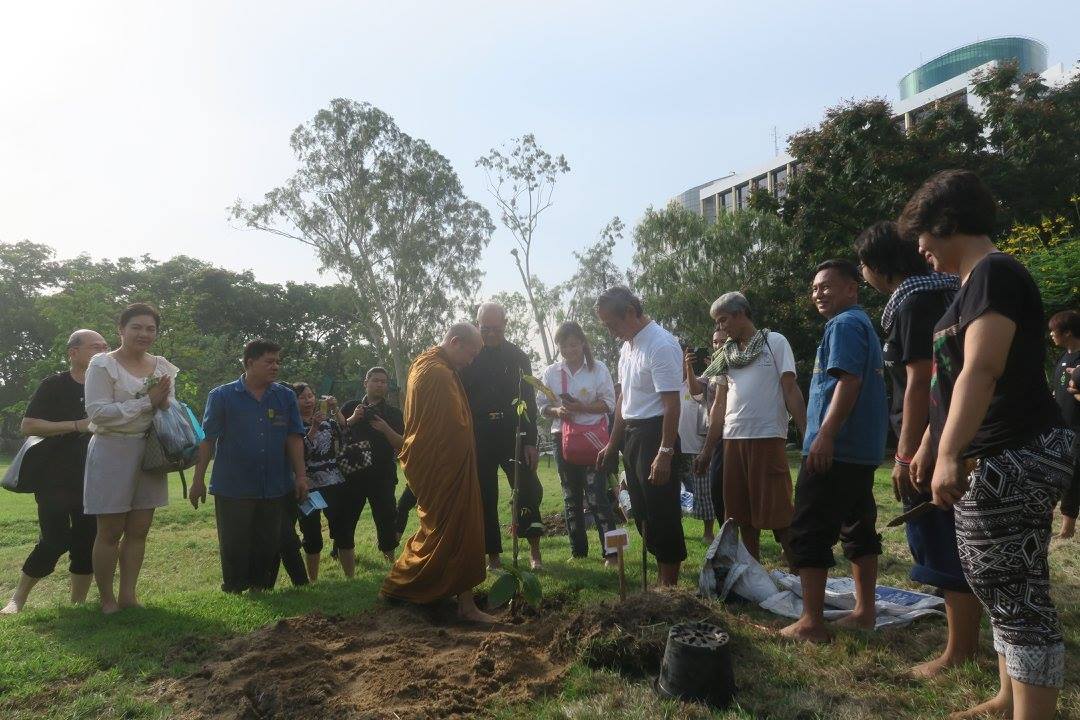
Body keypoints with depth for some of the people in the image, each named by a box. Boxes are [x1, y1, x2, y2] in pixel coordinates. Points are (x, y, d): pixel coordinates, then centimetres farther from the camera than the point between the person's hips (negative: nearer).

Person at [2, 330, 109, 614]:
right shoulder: (54, 386, -6)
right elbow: (27, 426, -13)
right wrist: (77, 425, -20)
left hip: (91, 480, 5)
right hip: (55, 480, -5)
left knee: (87, 540, 4)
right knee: (55, 541, -7)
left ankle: (78, 602, 17)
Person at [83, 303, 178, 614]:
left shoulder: (163, 367, 9)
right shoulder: (103, 364, -7)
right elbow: (97, 412, -15)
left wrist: (164, 403, -10)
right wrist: (146, 402, -18)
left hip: (149, 452, 5)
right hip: (112, 452, -5)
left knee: (139, 530, 9)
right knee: (110, 532, 3)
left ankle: (128, 595, 20)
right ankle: (106, 598, 18)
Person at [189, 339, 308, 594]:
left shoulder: (286, 397, 4)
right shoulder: (221, 396, -2)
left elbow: (294, 439, 4)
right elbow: (207, 439, -2)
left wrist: (301, 476, -2)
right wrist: (198, 480, -3)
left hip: (276, 487, 3)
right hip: (232, 488, -2)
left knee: (269, 545, 9)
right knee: (234, 547, 6)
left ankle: (261, 591, 24)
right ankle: (233, 592, 22)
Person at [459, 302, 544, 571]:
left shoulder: (518, 357, 6)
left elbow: (529, 401, 4)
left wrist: (530, 441, -3)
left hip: (514, 435, 0)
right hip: (478, 437, 0)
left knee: (529, 489, -8)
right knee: (485, 497, 4)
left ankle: (534, 550, 7)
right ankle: (493, 556, 15)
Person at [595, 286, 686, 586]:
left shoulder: (660, 345, -16)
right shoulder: (628, 345, 12)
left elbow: (672, 404, -21)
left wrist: (665, 452, -25)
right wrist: (612, 443, 20)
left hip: (655, 435, -10)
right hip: (631, 435, 10)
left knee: (662, 516, -2)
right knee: (643, 513, 15)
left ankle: (670, 586, 11)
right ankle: (662, 579, 28)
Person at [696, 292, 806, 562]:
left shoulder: (775, 342, 2)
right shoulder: (726, 353, 16)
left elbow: (790, 390, -4)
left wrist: (806, 435, -12)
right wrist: (707, 448, 15)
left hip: (768, 437, -5)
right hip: (733, 439, 6)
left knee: (777, 513, -5)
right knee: (743, 514, 10)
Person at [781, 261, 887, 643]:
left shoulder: (844, 325, -10)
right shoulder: (865, 325, 22)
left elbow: (848, 381, -21)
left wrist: (825, 435, -25)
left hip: (835, 449, -11)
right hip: (862, 449, 11)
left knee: (809, 534, -5)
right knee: (859, 528, 14)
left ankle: (811, 623, -2)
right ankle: (865, 611, 23)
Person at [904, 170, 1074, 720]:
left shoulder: (994, 273, -13)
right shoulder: (975, 281, 19)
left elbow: (981, 371, -25)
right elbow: (954, 380, 24)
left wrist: (950, 455, -30)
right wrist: (930, 444, 28)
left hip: (1013, 460, -11)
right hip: (996, 460, 11)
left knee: (1018, 598, -4)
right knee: (999, 587, 18)